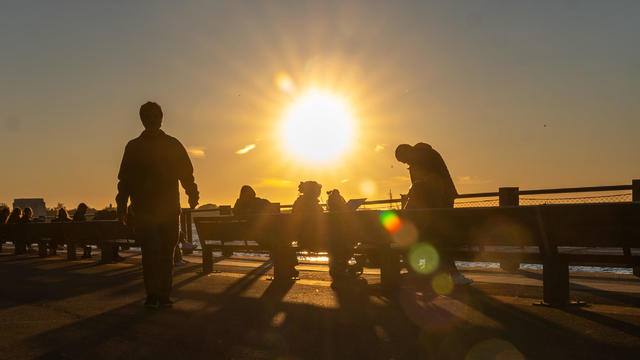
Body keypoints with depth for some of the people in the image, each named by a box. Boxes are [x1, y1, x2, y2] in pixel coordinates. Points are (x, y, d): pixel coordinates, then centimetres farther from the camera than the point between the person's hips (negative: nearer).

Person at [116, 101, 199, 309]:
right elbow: (124, 180, 10)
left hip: (169, 208, 2)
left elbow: (186, 173, 12)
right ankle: (153, 295, -7)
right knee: (151, 250, -13)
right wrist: (122, 206, 1)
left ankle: (163, 296, 10)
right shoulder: (133, 147, 11)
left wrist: (192, 194, -2)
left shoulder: (173, 145, 13)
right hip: (144, 209, -1)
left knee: (166, 253, 3)